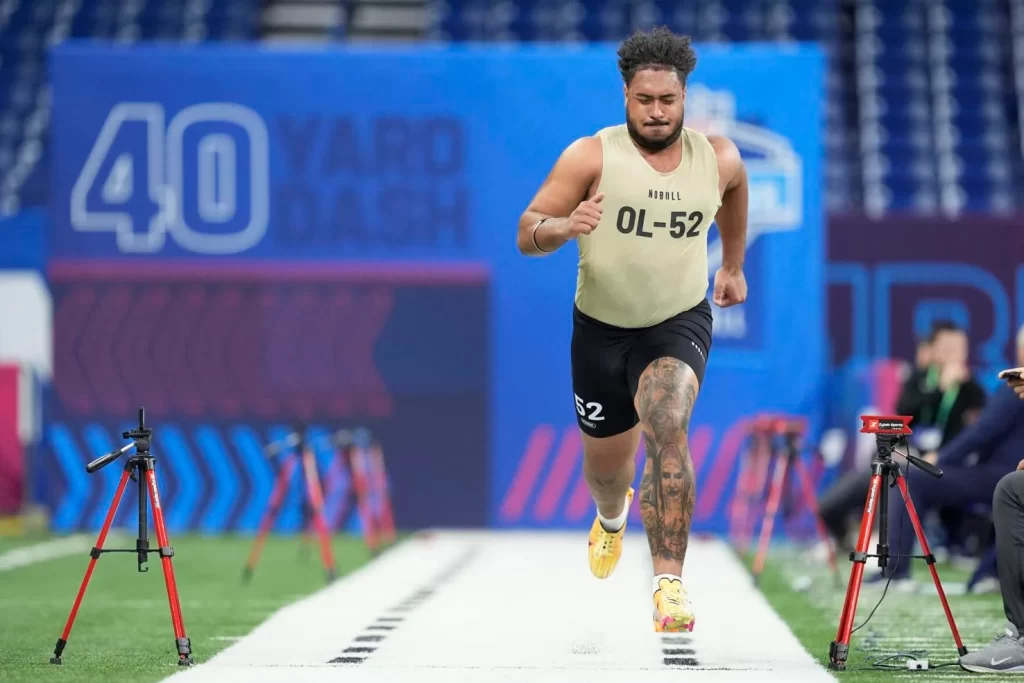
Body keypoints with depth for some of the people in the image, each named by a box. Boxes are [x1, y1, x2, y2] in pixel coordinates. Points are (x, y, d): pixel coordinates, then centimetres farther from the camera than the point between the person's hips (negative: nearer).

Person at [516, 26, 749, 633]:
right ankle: (613, 515, 57)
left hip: (679, 323, -1)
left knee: (667, 429, -29)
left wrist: (734, 266, 27)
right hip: (601, 327, 1)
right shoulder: (592, 156, -15)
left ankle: (670, 584, -31)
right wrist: (565, 226, -37)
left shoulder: (719, 159, -7)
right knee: (606, 463, 17)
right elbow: (527, 233, -15)